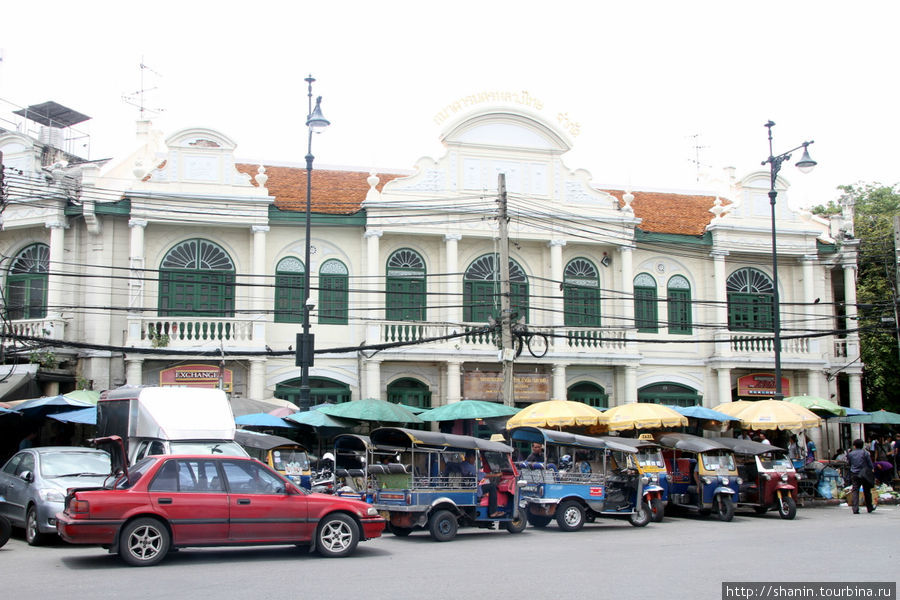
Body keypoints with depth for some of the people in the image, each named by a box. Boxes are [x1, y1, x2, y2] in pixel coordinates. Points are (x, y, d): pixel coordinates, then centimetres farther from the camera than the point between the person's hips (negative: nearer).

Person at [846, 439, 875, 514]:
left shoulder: (850, 454, 1)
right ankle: (869, 508, 24)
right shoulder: (865, 453, -4)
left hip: (854, 475, 0)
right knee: (867, 491, 13)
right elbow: (870, 464, 0)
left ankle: (855, 509, -14)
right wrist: (872, 469, 19)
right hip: (864, 475, 0)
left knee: (855, 491, -2)